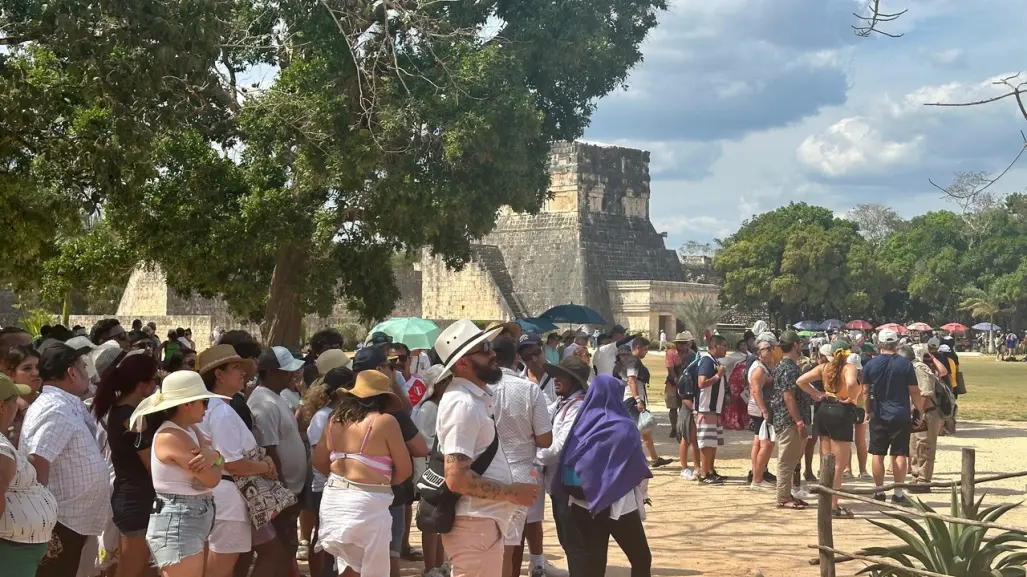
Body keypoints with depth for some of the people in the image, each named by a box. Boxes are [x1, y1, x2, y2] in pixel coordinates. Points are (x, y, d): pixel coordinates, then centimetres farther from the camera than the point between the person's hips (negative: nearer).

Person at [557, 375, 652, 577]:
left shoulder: (582, 424, 2)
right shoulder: (624, 427, -10)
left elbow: (568, 462, 5)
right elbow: (638, 467, -6)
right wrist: (641, 494, 11)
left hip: (583, 503, 5)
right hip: (617, 504, -5)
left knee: (593, 560, 8)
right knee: (641, 559, 8)